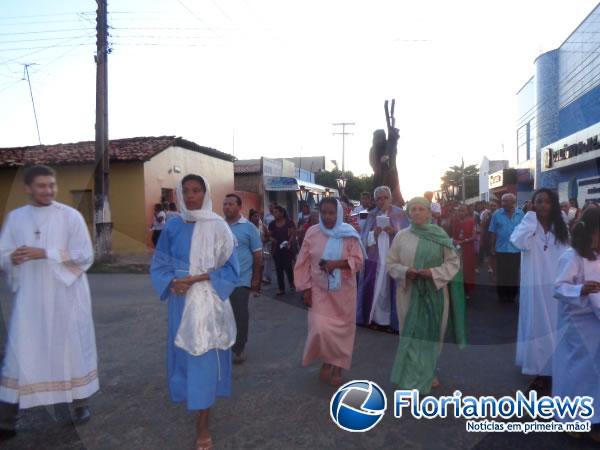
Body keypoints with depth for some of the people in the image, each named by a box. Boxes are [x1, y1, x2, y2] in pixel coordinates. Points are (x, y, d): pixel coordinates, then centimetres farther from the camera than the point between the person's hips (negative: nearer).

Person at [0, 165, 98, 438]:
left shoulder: (71, 216, -4)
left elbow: (85, 255, -10)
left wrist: (45, 253, -19)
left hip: (66, 296, -1)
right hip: (29, 299, 2)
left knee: (73, 348, 9)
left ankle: (79, 403, 27)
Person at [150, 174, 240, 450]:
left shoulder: (218, 227, -7)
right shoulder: (173, 227, 2)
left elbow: (230, 268, -7)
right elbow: (159, 264, 5)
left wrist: (200, 278, -19)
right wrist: (172, 282, -14)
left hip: (208, 301, -3)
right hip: (181, 301, 3)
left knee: (205, 355, 1)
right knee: (185, 352, 15)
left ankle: (202, 422, 13)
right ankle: (195, 399, 41)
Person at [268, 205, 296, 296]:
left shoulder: (289, 222, -4)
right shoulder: (272, 224, 5)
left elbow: (293, 234, -5)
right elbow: (270, 235, 13)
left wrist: (289, 242, -20)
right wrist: (272, 239, -9)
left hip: (287, 248, -3)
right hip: (276, 248, 3)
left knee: (288, 267, -5)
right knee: (279, 269, 6)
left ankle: (292, 283, 23)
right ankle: (281, 289, 14)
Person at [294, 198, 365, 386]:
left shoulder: (349, 234, -6)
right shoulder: (312, 233, -3)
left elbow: (358, 260, -8)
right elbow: (303, 263, 0)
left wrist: (337, 263, -24)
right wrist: (306, 288, -4)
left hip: (343, 291, 0)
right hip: (319, 290, 0)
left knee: (341, 329, 7)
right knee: (320, 329, -7)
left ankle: (337, 367, 25)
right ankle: (326, 360, 22)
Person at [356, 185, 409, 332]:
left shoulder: (399, 214, 3)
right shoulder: (372, 215, 10)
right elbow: (365, 238, 6)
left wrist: (394, 231, -19)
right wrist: (374, 233, -14)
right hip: (375, 257, 2)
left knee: (390, 288, -3)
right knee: (374, 287, 1)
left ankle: (391, 320, 8)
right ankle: (374, 318, 13)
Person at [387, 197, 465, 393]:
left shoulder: (440, 235, -1)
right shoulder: (401, 236, 1)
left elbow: (453, 262, 0)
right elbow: (390, 263, 4)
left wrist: (433, 272, -16)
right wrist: (405, 271, -16)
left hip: (434, 292, 0)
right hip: (409, 292, 0)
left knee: (431, 332, 9)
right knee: (411, 333, 4)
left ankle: (428, 373, 29)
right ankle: (412, 375, 19)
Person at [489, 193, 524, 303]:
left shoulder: (520, 214, 0)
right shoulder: (497, 214, -3)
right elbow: (493, 232, 0)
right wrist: (492, 248, -2)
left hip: (516, 249, 1)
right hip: (501, 249, -1)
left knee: (514, 274, 10)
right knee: (501, 274, 4)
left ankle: (512, 295, 23)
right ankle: (502, 295, 17)